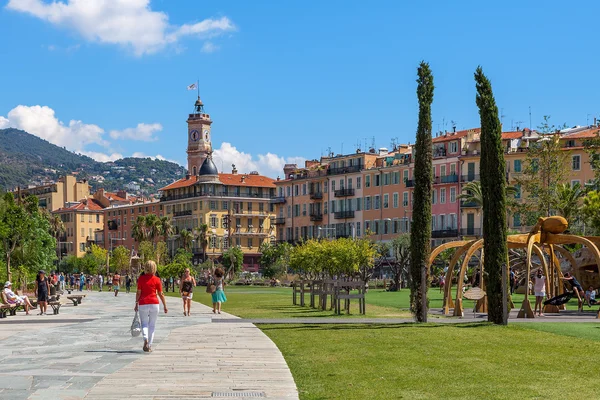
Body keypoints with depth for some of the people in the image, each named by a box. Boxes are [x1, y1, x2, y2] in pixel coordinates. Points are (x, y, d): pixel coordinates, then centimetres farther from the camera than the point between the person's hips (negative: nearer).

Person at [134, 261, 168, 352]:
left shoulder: (141, 278, -3)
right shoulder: (156, 280, -2)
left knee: (144, 324, 9)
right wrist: (165, 305, 9)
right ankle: (149, 345, 10)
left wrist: (136, 304, 6)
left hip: (143, 304, 0)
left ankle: (145, 338, -18)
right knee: (152, 325, 11)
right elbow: (160, 294, 1)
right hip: (154, 303, 0)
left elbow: (138, 292, -3)